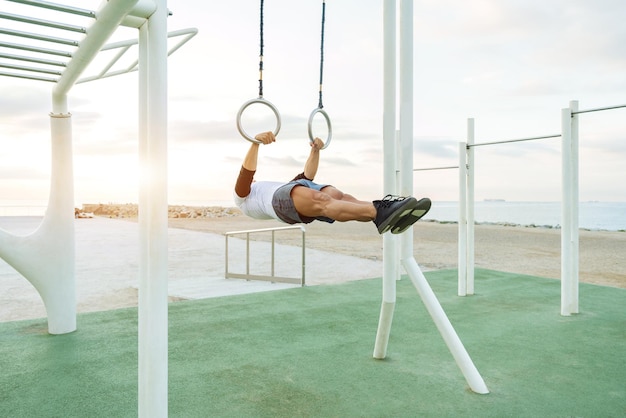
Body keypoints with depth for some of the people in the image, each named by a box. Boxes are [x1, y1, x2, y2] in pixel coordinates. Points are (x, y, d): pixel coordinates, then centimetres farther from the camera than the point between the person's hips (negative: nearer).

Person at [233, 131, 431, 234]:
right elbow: (246, 173, 8)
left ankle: (386, 212, -55)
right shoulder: (243, 197, 31)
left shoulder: (274, 184, 48)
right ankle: (377, 212, -61)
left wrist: (315, 150, 30)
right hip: (281, 198, -6)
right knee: (322, 201, -38)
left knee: (340, 196, -29)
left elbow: (306, 177, 40)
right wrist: (256, 143, -7)